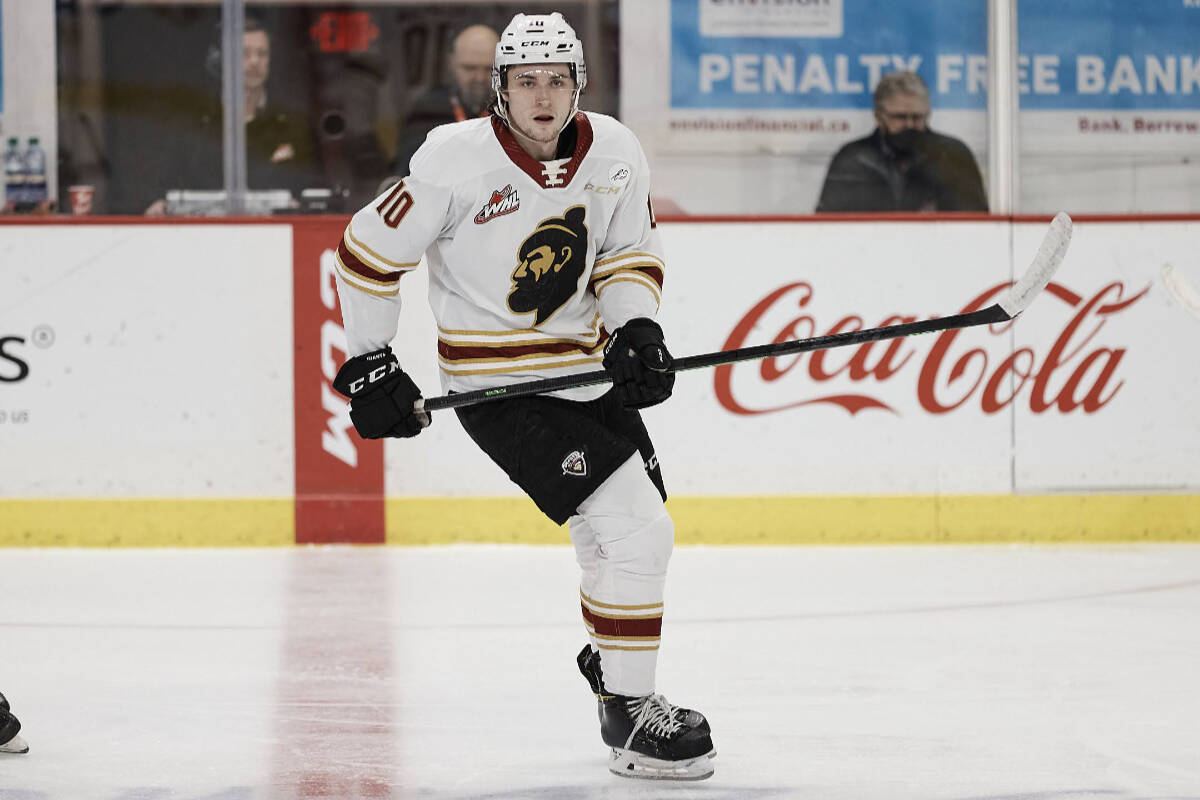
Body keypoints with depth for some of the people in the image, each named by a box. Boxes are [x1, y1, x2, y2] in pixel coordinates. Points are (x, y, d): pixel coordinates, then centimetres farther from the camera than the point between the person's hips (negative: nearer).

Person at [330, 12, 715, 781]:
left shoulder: (614, 152, -4)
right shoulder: (457, 160, -18)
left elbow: (631, 254, 8)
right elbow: (370, 251, -8)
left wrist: (636, 327, -11)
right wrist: (369, 365, -5)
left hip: (589, 372, 7)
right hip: (500, 387, -6)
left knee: (638, 537, 17)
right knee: (637, 530, -17)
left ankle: (612, 665, 45)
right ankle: (629, 716, -5)